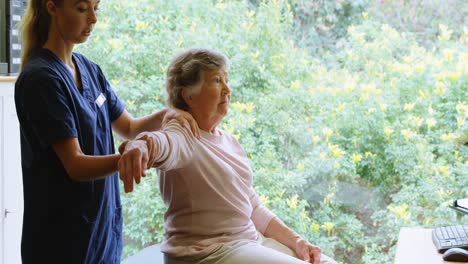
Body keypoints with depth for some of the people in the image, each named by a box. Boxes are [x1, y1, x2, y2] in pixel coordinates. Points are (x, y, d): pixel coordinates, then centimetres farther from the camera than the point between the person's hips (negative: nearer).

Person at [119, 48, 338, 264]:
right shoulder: (182, 138, -11)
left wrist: (296, 241, 6)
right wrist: (139, 147, -60)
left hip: (251, 240, 8)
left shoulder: (229, 142, 14)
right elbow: (163, 142, -36)